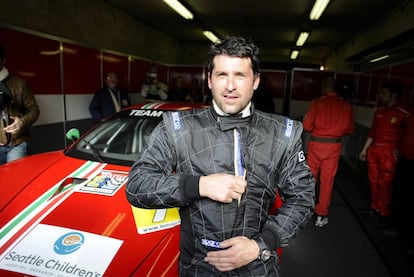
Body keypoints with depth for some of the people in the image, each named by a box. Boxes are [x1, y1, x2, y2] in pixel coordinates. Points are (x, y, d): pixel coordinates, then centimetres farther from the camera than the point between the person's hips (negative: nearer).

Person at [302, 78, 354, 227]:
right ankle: (321, 214, 13)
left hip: (316, 143, -1)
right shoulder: (346, 106, -1)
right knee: (327, 179, 7)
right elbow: (349, 129, 5)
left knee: (311, 176, 15)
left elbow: (307, 125, -10)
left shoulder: (317, 102, -8)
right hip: (335, 145, 2)